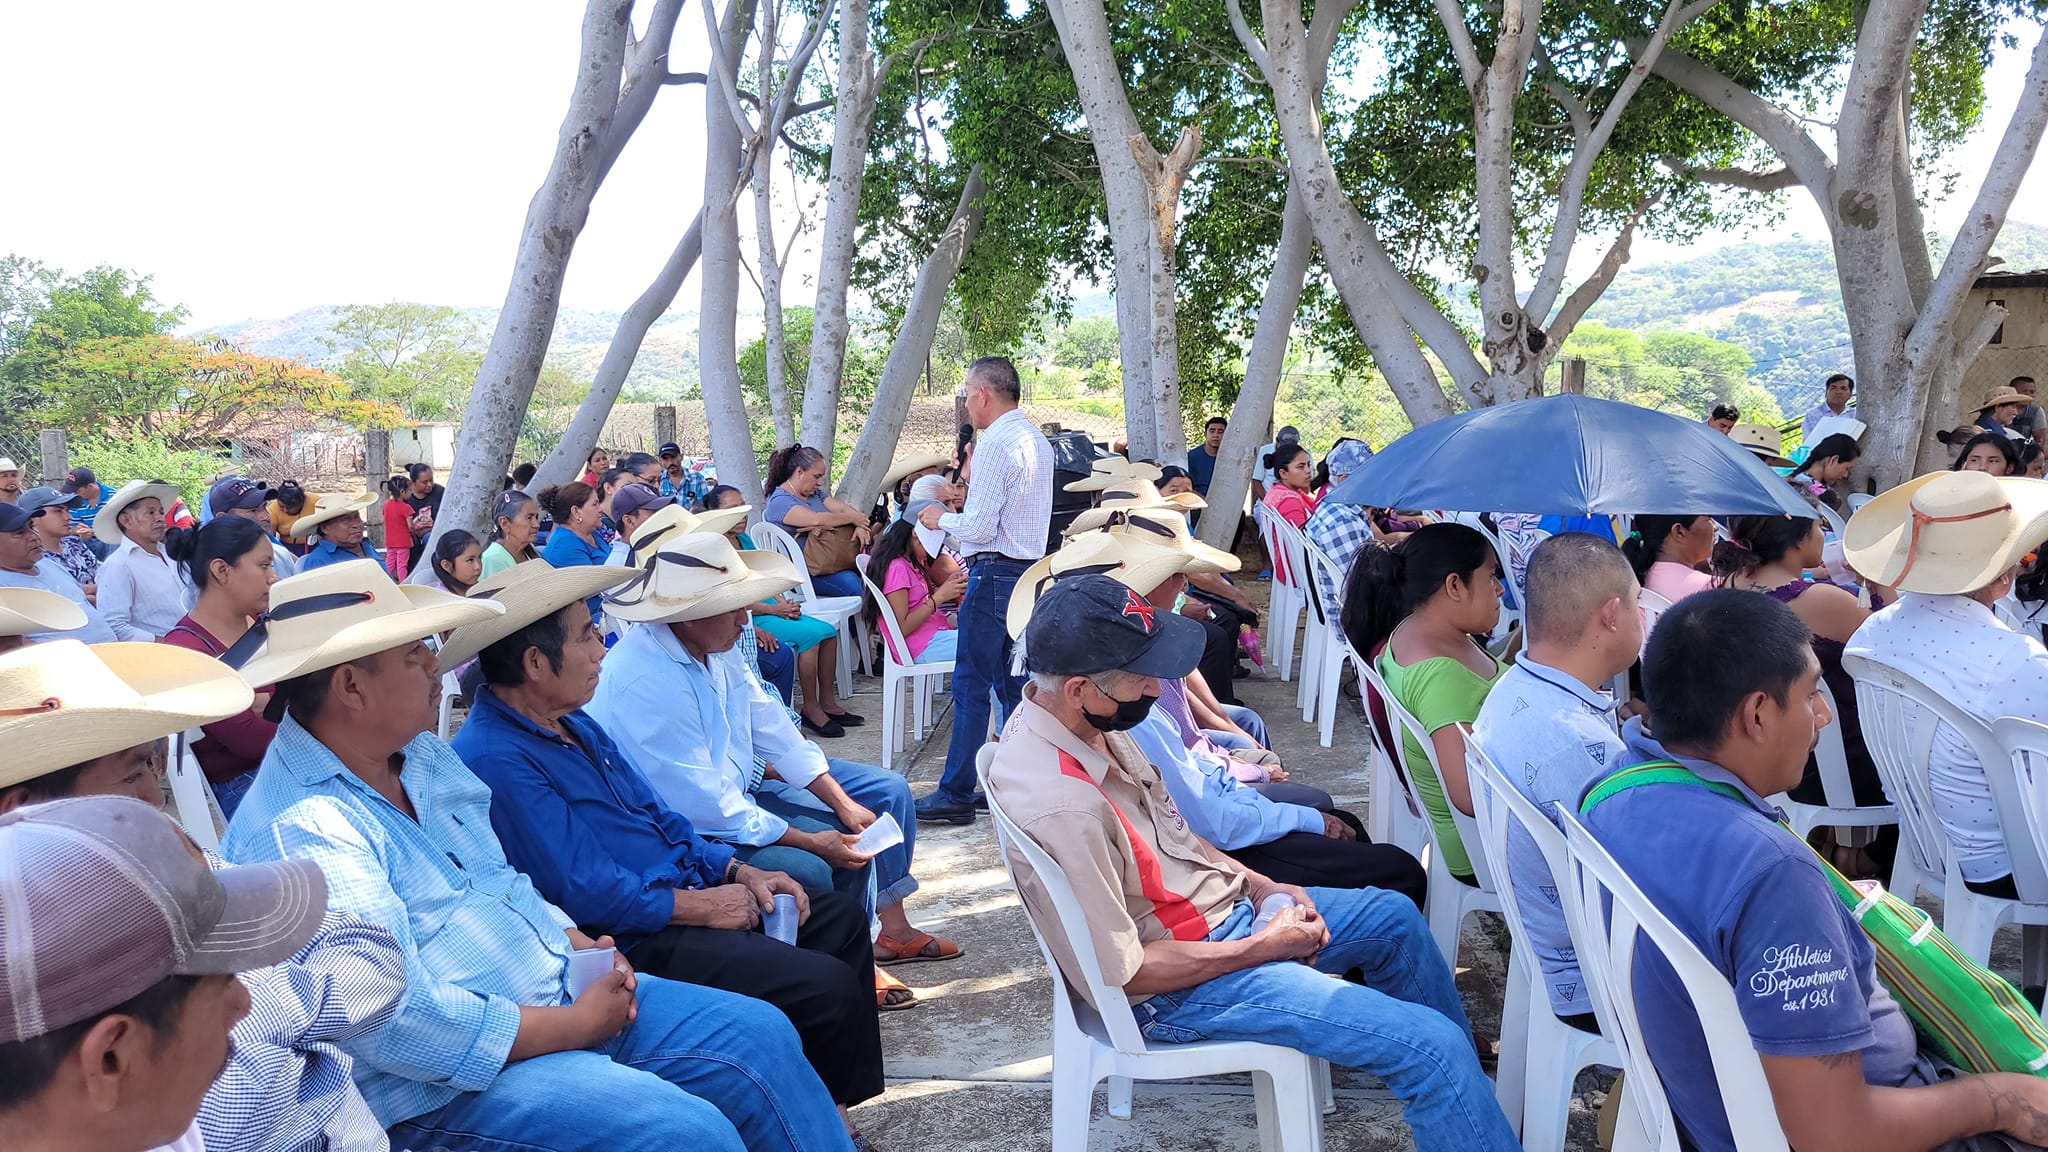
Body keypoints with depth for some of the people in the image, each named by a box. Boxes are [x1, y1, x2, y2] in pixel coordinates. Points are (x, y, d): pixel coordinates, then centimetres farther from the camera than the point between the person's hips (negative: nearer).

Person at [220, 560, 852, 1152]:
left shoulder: (421, 756, 7)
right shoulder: (301, 831, -23)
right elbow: (403, 1024, -28)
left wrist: (577, 943, 0)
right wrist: (578, 1024, -19)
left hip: (562, 994, 9)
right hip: (446, 1087, -9)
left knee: (763, 1036, 3)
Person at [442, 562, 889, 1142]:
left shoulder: (570, 721, 9)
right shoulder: (496, 760, -22)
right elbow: (588, 894, -25)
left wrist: (737, 871, 4)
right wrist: (700, 907, -15)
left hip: (679, 892, 11)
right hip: (634, 941, -10)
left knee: (843, 917, 12)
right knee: (828, 986, -19)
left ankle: (852, 1099, 20)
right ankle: (834, 1124, 7)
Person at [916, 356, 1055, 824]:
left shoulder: (996, 444, -16)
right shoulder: (1037, 440, 14)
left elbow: (979, 526, -19)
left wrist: (941, 519, -1)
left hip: (996, 574, -9)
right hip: (1031, 568, 9)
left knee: (971, 684, -4)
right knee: (1011, 683, 14)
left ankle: (955, 795, 0)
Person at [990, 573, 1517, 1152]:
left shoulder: (1083, 721, -6)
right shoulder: (1062, 807, -35)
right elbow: (1122, 972, -28)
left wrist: (1257, 883, 2)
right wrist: (1264, 947, -18)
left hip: (1219, 905, 10)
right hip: (1177, 986, -10)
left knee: (1394, 915, 23)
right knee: (1431, 1045, -14)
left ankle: (1466, 1072, 41)